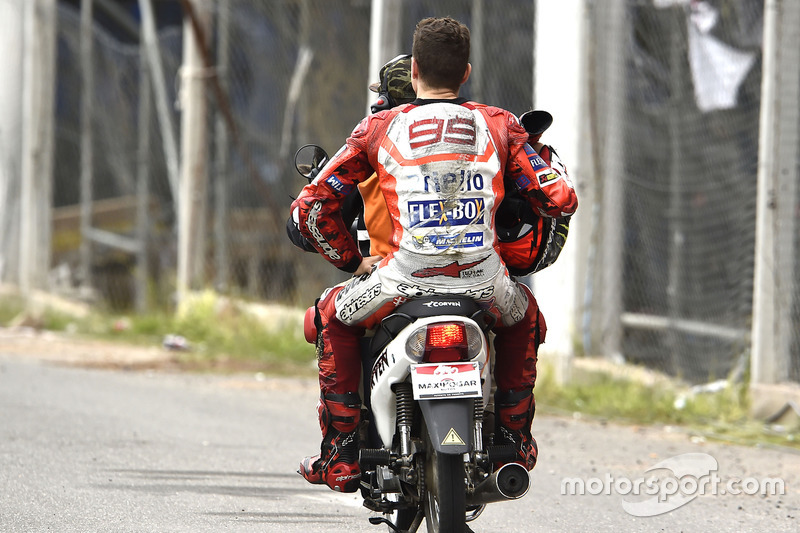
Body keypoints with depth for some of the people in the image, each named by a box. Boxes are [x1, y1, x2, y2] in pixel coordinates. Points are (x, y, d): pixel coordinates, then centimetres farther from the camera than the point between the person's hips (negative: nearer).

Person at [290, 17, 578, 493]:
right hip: (484, 283, 2)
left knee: (334, 317, 29)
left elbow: (311, 208, 8)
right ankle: (514, 444, 37)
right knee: (523, 314, 38)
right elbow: (560, 200, 7)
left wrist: (350, 259, 24)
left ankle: (340, 457, 21)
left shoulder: (380, 128, 8)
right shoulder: (499, 125, 9)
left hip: (404, 282, -2)